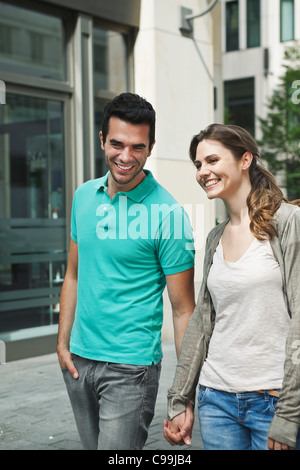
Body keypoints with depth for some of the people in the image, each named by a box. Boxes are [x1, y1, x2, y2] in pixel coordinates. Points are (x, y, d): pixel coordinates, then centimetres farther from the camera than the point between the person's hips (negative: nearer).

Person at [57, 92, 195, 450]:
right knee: (92, 446, 19)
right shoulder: (84, 196, 4)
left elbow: (183, 309, -11)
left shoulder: (167, 214, -13)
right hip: (79, 360, 6)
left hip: (131, 366, -6)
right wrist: (63, 343, 9)